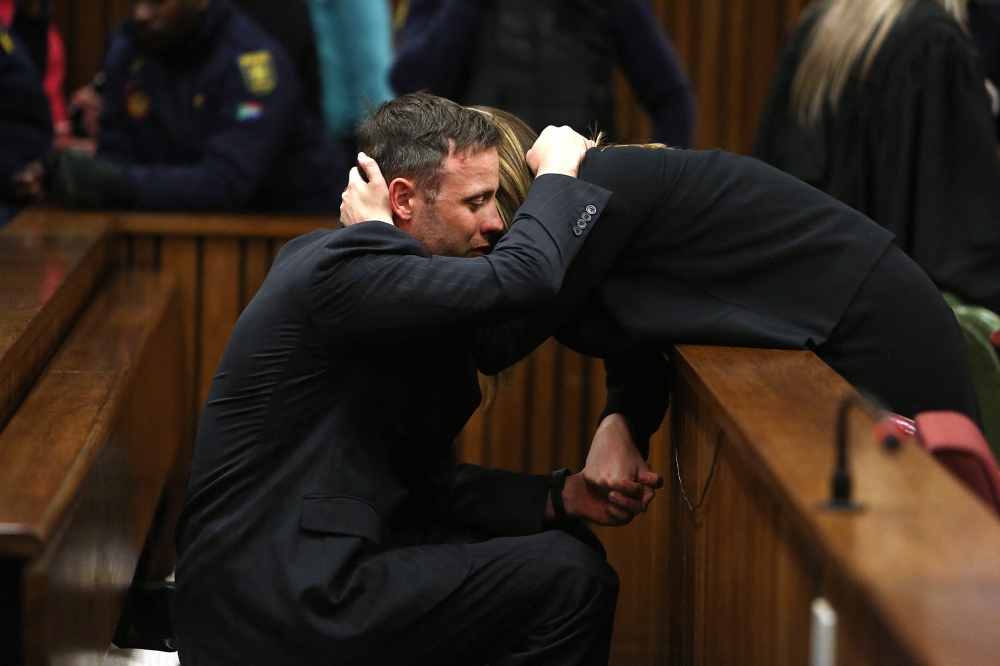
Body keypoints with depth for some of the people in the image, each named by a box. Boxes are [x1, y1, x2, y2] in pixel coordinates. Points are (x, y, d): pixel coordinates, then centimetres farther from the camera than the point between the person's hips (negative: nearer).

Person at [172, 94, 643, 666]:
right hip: (272, 611, -10)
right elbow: (521, 277, -29)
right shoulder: (340, 270, -17)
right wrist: (556, 171, -10)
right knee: (571, 579, -12)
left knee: (569, 547, 14)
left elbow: (423, 479, 12)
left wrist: (557, 498, -1)